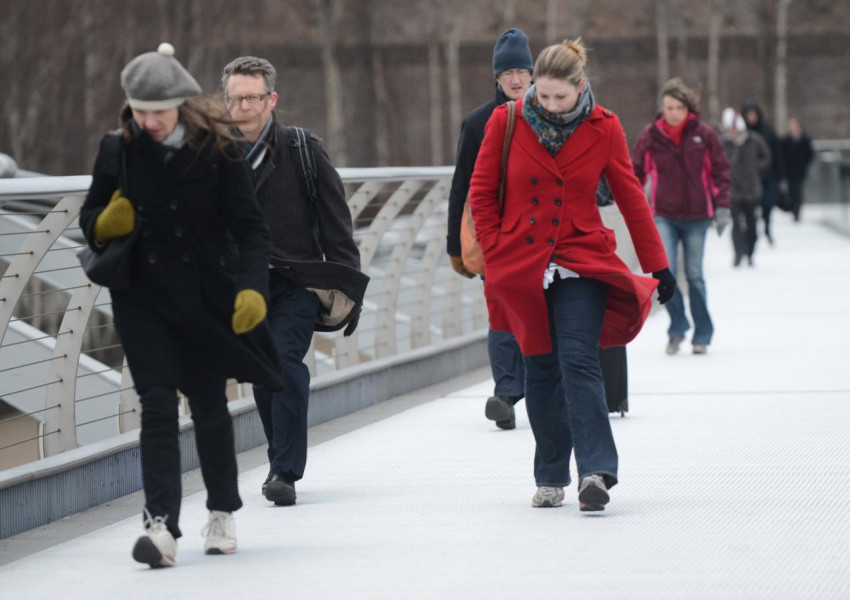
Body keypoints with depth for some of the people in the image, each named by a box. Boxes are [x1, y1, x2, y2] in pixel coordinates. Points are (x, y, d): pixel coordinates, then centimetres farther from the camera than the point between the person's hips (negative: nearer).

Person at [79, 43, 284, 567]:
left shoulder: (217, 152, -8)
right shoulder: (118, 151, -2)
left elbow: (250, 226, -9)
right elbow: (90, 220, 9)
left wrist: (252, 288, -24)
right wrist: (105, 224, -15)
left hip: (208, 296, -1)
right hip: (143, 297, 1)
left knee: (209, 405, 10)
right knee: (158, 404, -12)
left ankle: (223, 514, 30)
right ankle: (162, 525, -18)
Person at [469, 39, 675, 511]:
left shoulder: (603, 129, -2)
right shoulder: (507, 123, -2)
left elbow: (631, 197, 5)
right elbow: (481, 193, 6)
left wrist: (658, 264, 7)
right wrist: (496, 253, -1)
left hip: (580, 260, -2)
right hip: (522, 267, 2)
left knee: (579, 362, -16)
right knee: (541, 371, 8)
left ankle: (596, 472, -23)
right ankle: (551, 478, 18)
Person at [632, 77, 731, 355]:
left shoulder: (703, 134, -2)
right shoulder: (650, 136, -2)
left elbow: (720, 171, 5)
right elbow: (636, 171, 6)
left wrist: (722, 207, -1)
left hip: (696, 216, 0)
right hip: (664, 215, 0)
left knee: (694, 275, 4)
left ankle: (703, 335, 18)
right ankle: (677, 327, 4)